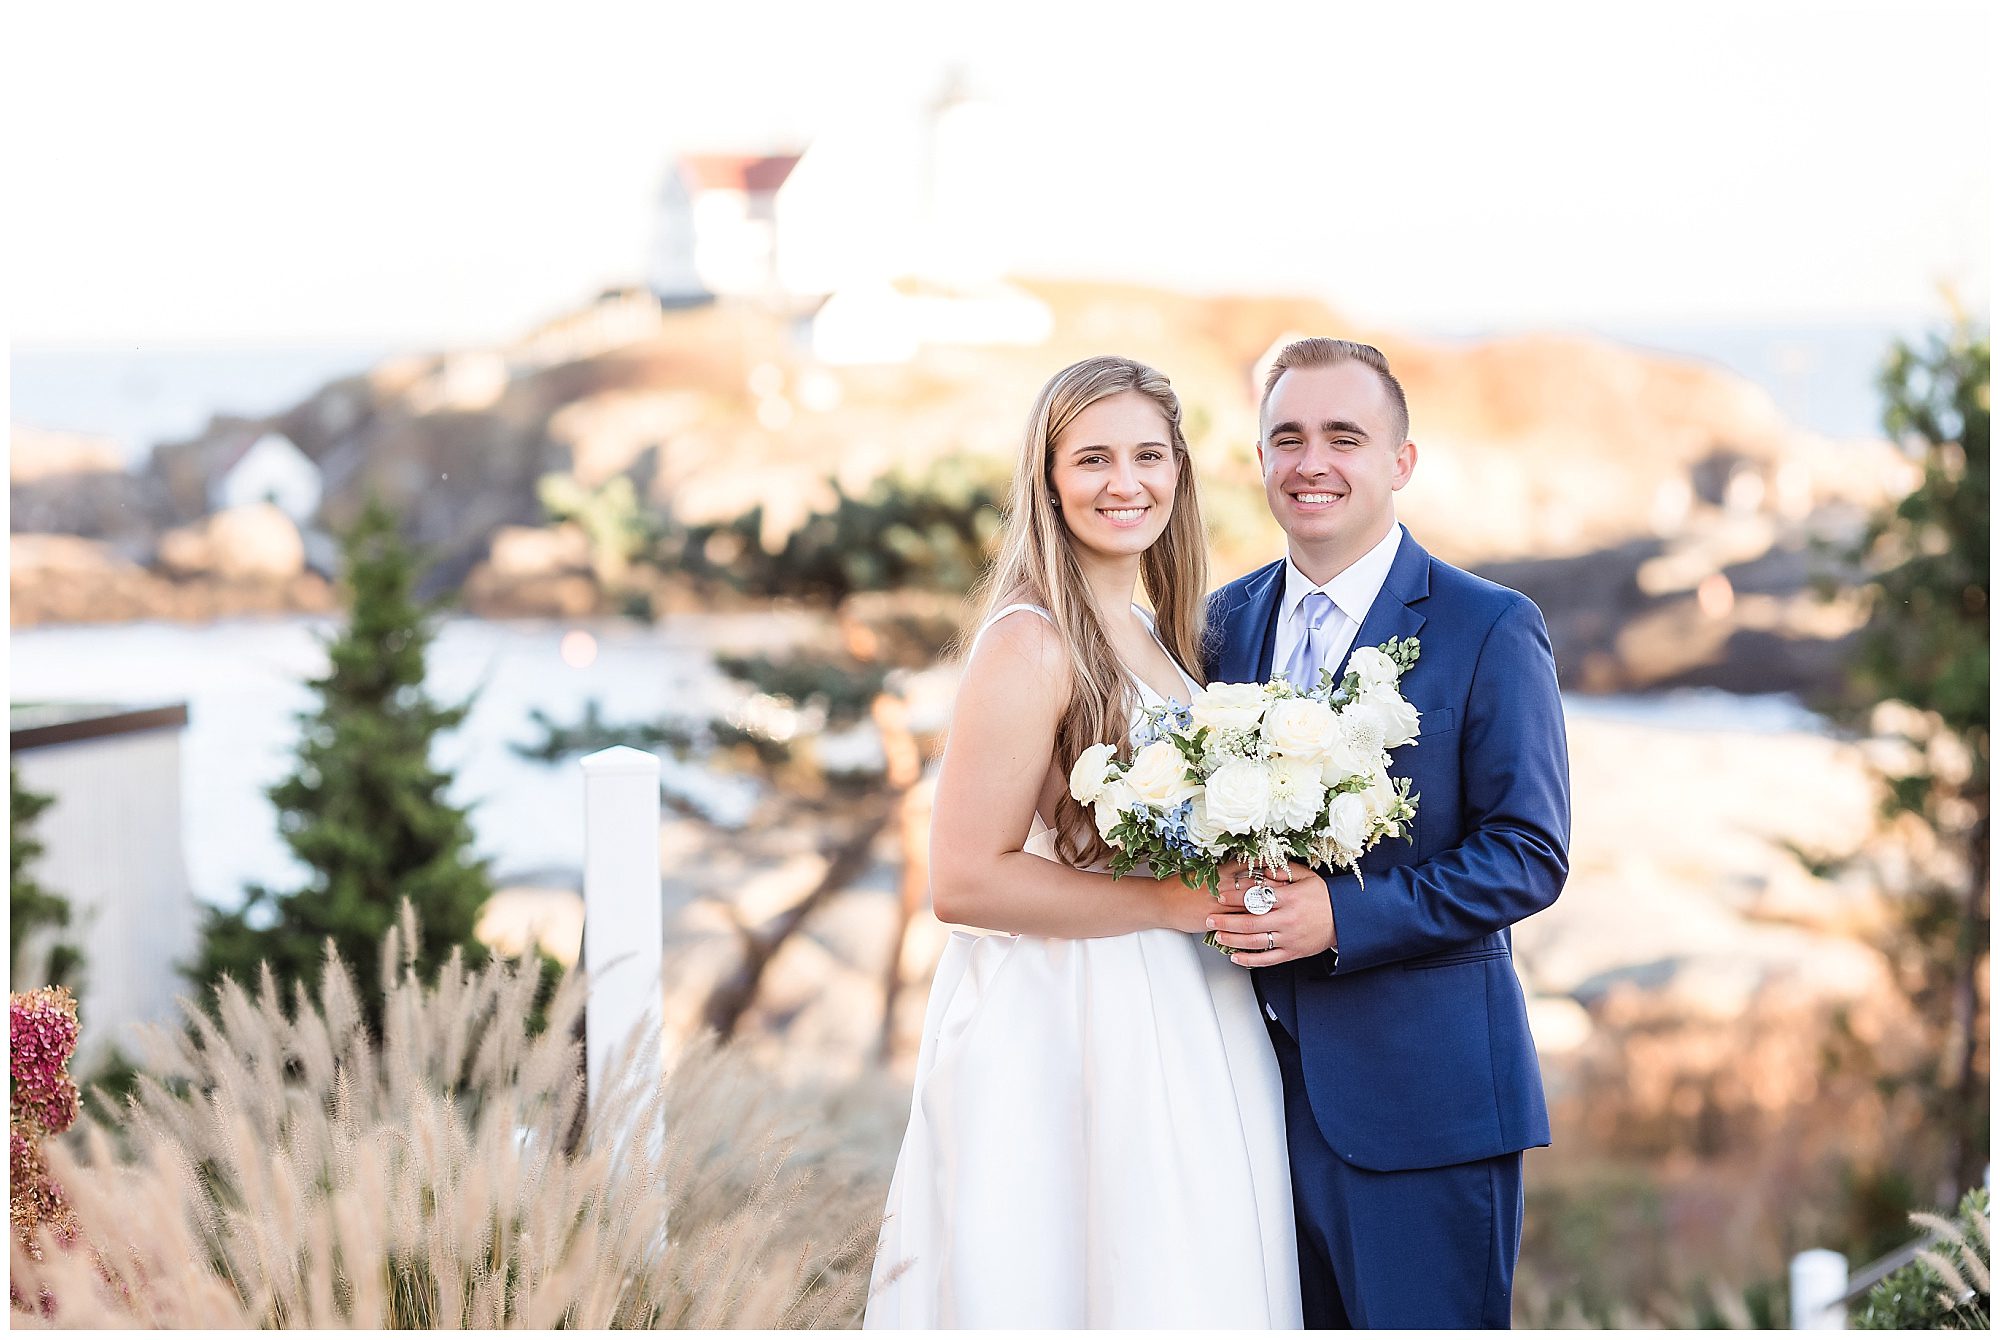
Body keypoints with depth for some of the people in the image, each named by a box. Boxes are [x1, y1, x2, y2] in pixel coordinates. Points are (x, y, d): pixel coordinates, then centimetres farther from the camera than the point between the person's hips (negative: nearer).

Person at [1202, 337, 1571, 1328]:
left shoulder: (1491, 630, -5)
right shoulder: (1225, 621, 11)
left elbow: (1530, 854, -10)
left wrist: (1340, 915, -20)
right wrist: (1223, 890, -6)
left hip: (1421, 1093, -5)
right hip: (1261, 1082, 5)